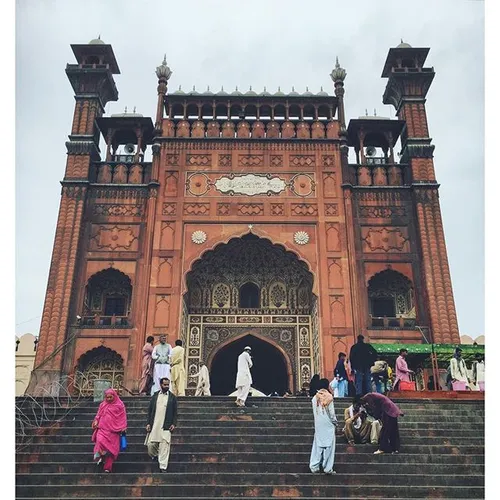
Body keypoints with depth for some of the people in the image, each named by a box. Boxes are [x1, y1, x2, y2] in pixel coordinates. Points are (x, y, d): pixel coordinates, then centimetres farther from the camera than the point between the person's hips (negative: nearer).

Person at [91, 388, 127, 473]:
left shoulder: (119, 405, 2)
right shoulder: (103, 405, 10)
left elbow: (122, 417, 3)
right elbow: (98, 415, 16)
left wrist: (123, 428, -2)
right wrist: (96, 421, -3)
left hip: (113, 430, -2)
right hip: (103, 428, 2)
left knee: (111, 449, 0)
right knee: (100, 440, -24)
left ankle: (108, 467, 12)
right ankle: (100, 456, -1)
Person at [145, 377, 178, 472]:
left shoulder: (172, 397, 5)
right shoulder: (155, 395, 9)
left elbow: (175, 412, 6)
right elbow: (150, 410, 9)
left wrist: (174, 424, -6)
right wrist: (148, 423, 2)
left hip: (166, 427, -2)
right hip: (154, 426, 2)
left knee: (164, 446, -7)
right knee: (150, 444, 4)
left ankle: (163, 467, -1)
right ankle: (154, 456, 35)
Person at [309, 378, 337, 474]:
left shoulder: (315, 398, 0)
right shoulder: (329, 397, -11)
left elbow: (314, 412, 4)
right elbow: (331, 413, -9)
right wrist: (335, 422, 5)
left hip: (318, 425, 4)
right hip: (328, 425, -4)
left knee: (317, 445, 10)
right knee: (328, 446, 4)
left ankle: (314, 467, 10)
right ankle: (328, 468, 6)